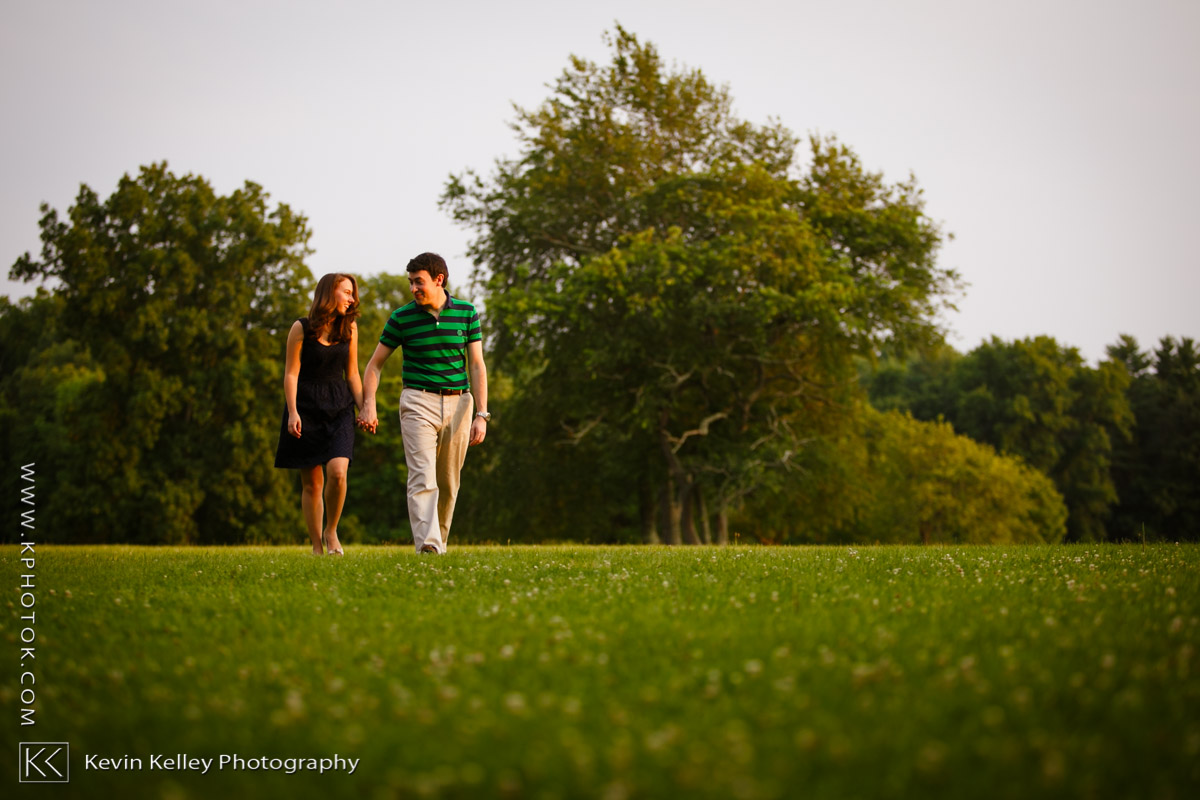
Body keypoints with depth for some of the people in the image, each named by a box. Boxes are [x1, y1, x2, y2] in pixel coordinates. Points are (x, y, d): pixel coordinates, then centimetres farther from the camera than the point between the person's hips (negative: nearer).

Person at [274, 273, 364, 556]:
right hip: (306, 405, -2)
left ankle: (331, 530, 4)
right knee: (312, 482, 0)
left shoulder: (349, 328, 8)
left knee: (337, 471, -18)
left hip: (339, 406, 2)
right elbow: (291, 373, -4)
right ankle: (317, 546, 9)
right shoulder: (301, 328, -4)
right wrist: (292, 412, -13)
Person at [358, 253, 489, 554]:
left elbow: (477, 366, 2)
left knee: (449, 483, 8)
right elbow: (375, 363, 7)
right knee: (423, 478, -16)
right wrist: (369, 406, -7)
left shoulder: (466, 313, 2)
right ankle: (427, 545, -27)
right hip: (419, 402, -2)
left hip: (458, 404, 2)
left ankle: (440, 542, 23)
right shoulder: (402, 318, 0)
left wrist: (481, 415, -5)